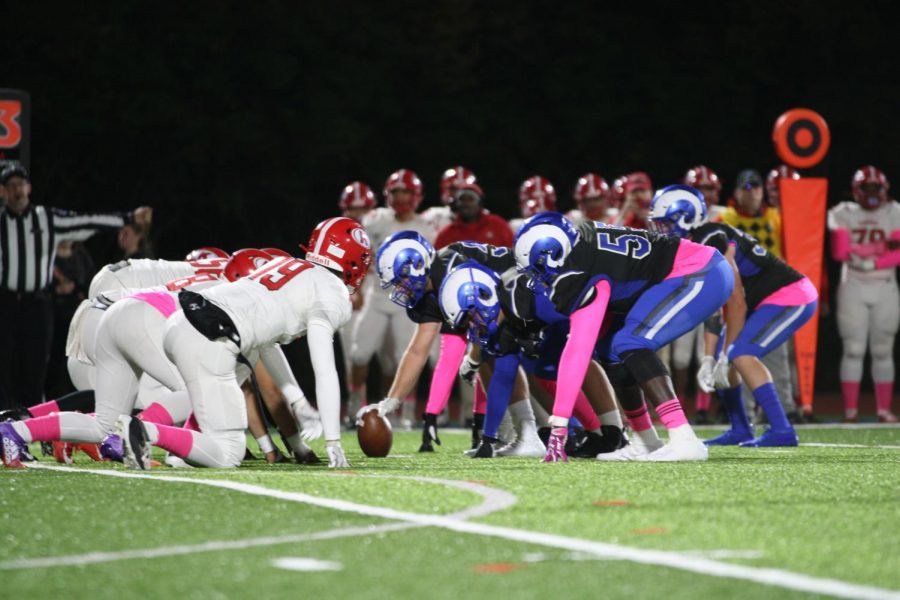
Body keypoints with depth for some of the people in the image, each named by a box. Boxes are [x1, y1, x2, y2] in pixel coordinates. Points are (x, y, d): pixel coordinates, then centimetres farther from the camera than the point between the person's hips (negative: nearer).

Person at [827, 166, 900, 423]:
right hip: (853, 288, -1)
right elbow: (839, 252, -8)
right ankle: (850, 409, -4)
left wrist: (872, 263, -17)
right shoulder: (843, 214, 3)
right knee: (853, 350, -5)